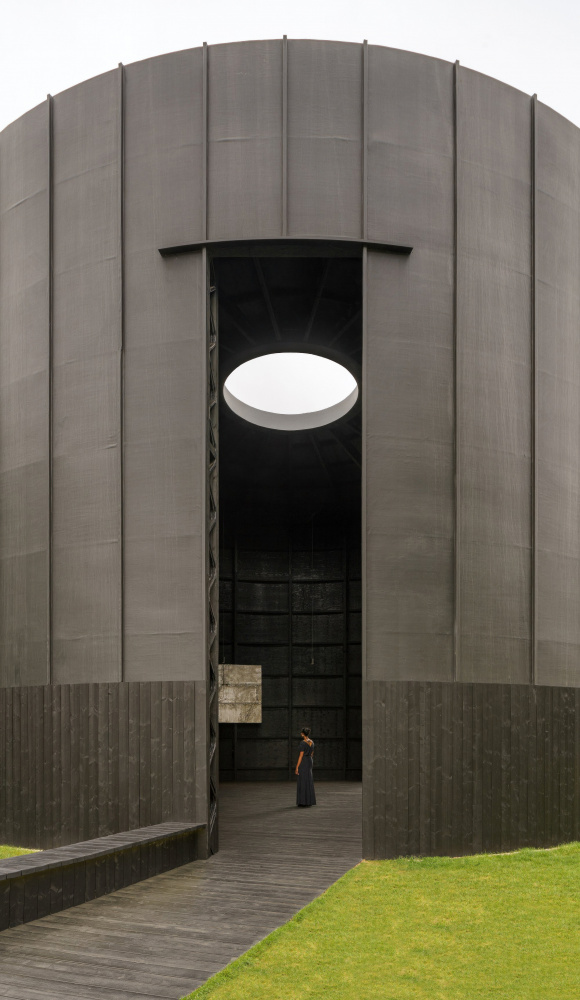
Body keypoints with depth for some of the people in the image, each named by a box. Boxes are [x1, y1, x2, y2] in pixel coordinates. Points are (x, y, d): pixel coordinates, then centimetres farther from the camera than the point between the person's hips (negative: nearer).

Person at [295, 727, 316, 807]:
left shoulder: (303, 743, -16)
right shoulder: (311, 742, 9)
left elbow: (301, 756, -17)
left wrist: (297, 767, -13)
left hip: (303, 763, -8)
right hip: (309, 762, 8)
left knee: (303, 782, -4)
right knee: (309, 781, 11)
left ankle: (304, 801, -4)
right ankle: (310, 800, 11)